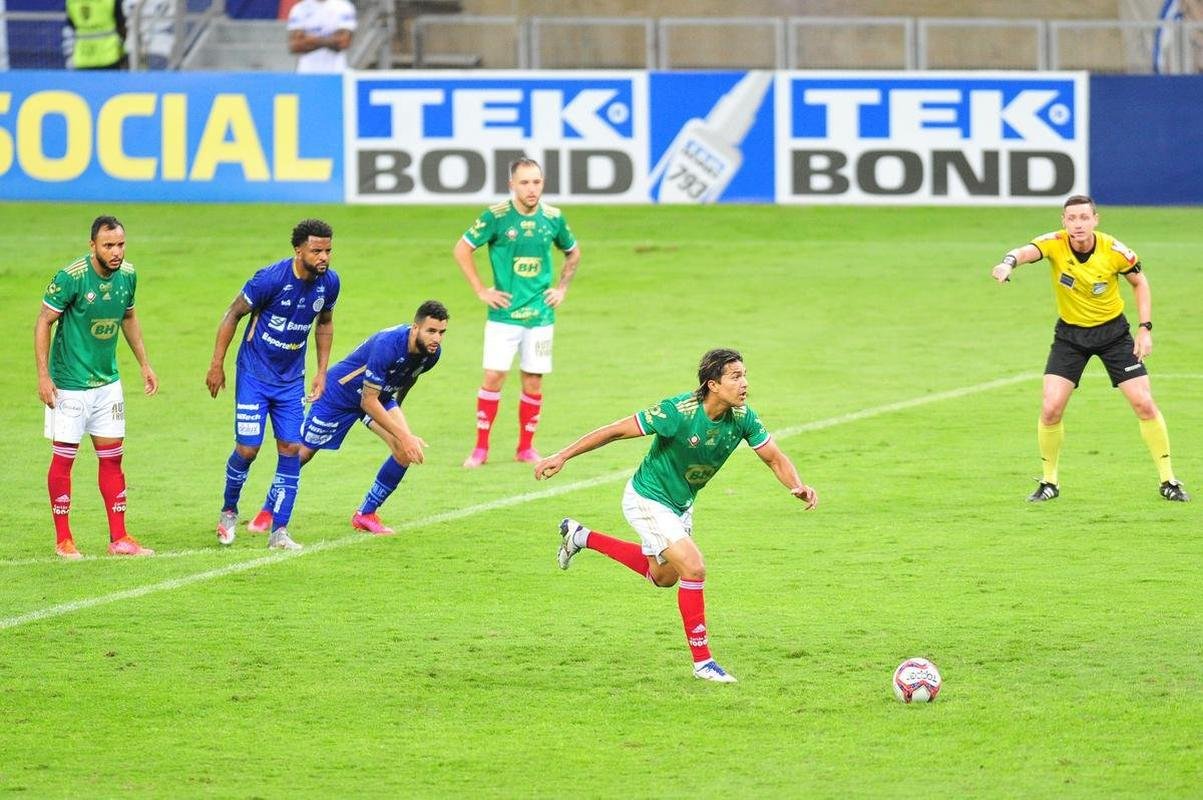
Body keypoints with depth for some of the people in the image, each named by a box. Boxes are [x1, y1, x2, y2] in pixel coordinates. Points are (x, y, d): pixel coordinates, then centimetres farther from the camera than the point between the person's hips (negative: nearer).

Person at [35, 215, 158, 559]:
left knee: (112, 458, 7)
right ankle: (63, 539, 11)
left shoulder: (127, 275, -1)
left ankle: (119, 537, 13)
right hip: (70, 384, -6)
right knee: (63, 458, 1)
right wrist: (43, 376, -17)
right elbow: (44, 323, -13)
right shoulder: (70, 277, -19)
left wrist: (144, 364, 16)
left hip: (108, 381, 6)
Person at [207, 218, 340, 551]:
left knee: (291, 449, -3)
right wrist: (217, 366, -9)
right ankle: (229, 511, 22)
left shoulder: (328, 282, -6)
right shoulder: (271, 278, -22)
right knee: (247, 449, -5)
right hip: (255, 374, -4)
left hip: (291, 379, 4)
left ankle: (279, 531, 3)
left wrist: (322, 371, 10)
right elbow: (234, 313, -11)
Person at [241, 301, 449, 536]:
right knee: (302, 453, 6)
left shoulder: (431, 352, -16)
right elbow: (368, 402, -34)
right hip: (340, 393, -6)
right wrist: (403, 436, -34)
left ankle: (366, 514, 1)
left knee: (407, 451, -15)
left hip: (381, 395, 6)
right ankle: (268, 511, 29)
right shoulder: (388, 345, -39)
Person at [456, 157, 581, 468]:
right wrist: (480, 290, -5)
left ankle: (526, 447, 16)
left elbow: (573, 252, 21)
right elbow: (462, 249, -2)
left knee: (533, 381, 5)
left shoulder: (553, 218, 2)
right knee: (493, 376, -7)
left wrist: (561, 288, 11)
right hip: (504, 313, -3)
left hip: (540, 314, 3)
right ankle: (481, 448, 2)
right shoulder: (496, 216, -9)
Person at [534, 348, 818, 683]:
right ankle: (702, 661, -8)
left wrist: (798, 486, -27)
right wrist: (562, 456, -24)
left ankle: (581, 537, 40)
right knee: (694, 569, -20)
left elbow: (775, 458, -6)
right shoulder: (678, 411, -32)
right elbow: (616, 430, -25)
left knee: (663, 576, 26)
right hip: (648, 500, -8)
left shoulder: (742, 417, -15)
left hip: (681, 504, 8)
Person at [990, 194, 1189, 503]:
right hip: (1070, 334, 0)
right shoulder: (1055, 244, -21)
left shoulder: (1114, 250, -18)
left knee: (1144, 404, -6)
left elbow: (1139, 282, 0)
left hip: (1113, 331, 0)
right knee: (1050, 408, -11)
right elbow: (1027, 251, -42)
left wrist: (1145, 328, -7)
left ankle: (1168, 481, 9)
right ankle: (1049, 482, 10)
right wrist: (1009, 262, -65)